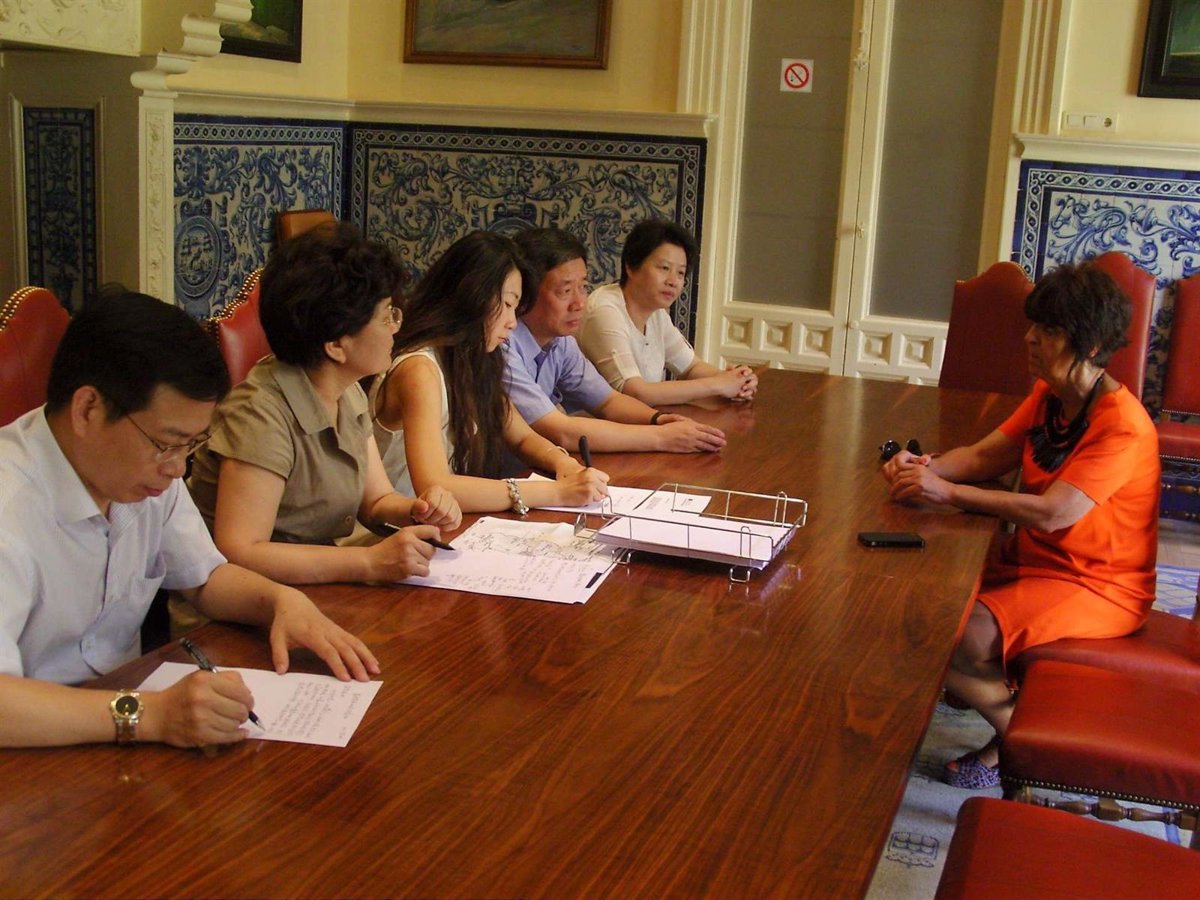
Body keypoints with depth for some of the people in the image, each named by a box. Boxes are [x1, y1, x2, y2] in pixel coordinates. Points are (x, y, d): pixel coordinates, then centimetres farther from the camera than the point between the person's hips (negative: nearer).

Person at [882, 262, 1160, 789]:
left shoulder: (1122, 427, -25)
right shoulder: (1049, 395, 3)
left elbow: (1052, 514, -32)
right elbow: (986, 455, 7)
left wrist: (947, 492, -30)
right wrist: (923, 467, -14)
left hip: (1097, 587, -9)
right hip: (1033, 558, 9)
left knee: (956, 643, -23)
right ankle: (992, 686, 20)